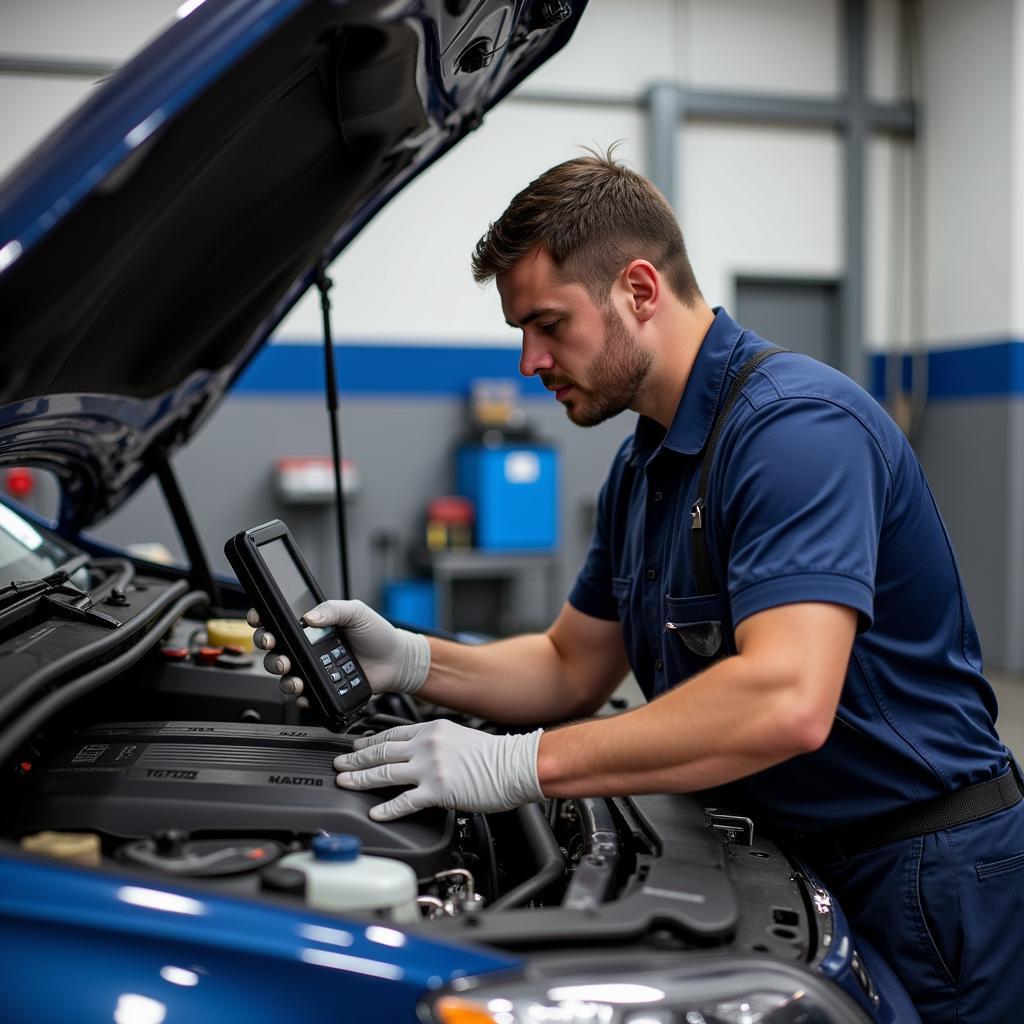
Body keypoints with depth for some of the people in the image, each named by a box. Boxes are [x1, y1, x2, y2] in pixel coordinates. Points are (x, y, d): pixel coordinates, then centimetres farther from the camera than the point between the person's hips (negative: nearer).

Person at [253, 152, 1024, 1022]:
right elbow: (571, 671, 13)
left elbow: (787, 702, -36)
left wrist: (518, 764, -31)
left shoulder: (796, 423, -24)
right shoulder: (643, 467, 8)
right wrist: (406, 662, -4)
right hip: (787, 854, 9)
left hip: (923, 883, -8)